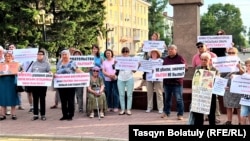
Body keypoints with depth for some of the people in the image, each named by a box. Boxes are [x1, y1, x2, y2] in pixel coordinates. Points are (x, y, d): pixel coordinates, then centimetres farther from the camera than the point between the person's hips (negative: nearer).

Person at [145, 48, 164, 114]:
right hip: (149, 78, 3)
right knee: (149, 93, 4)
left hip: (158, 79, -3)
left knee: (159, 93, -4)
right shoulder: (148, 60, 16)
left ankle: (160, 108, -1)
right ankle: (149, 107, 12)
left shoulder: (161, 61, 7)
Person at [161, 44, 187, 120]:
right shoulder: (166, 59, 14)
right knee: (167, 98, 14)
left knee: (179, 99, -2)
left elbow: (185, 68, -8)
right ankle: (166, 112, 25)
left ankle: (180, 114, 5)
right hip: (167, 82, 5)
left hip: (177, 82, -5)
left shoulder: (180, 58, -2)